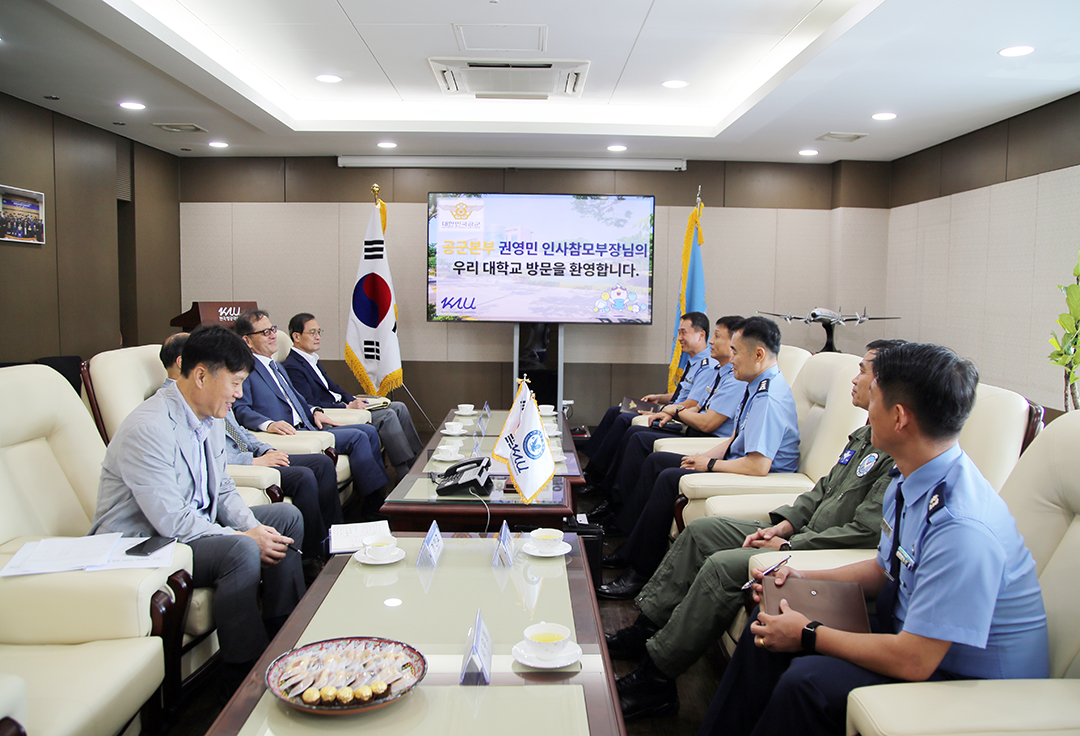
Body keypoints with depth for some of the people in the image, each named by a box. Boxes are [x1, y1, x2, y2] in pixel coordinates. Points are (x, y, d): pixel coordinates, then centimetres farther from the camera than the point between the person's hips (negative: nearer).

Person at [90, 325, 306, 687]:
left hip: (196, 525, 10)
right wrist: (245, 537, -23)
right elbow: (171, 521, -29)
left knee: (287, 517, 4)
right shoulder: (149, 429, -25)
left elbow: (223, 490, 10)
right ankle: (246, 676, -16)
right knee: (241, 552, -32)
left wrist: (254, 527, -9)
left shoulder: (211, 417, 5)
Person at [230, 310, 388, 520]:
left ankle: (381, 492, 4)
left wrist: (314, 411, 10)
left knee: (368, 430, 2)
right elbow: (241, 410, -14)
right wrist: (268, 424, -31)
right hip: (286, 434, -10)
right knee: (357, 437, -20)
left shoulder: (276, 366, 27)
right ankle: (373, 504, -15)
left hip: (306, 427, 10)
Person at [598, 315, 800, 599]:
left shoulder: (769, 399, -24)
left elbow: (758, 465, -32)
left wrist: (711, 465, -17)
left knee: (670, 478, -22)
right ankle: (628, 547, 10)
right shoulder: (757, 386, 9)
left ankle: (641, 573, -11)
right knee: (656, 461, 8)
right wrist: (705, 457, 1)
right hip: (736, 465, 11)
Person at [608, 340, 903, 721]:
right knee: (700, 529, 4)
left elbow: (867, 531, -25)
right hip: (806, 533, 11)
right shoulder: (870, 433, 12)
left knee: (724, 566, -25)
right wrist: (782, 525, 3)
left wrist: (789, 546, -19)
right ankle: (646, 628, 10)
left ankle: (656, 678, -13)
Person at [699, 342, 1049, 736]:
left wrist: (809, 635, -17)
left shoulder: (961, 526, -32)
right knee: (770, 621, 3)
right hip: (911, 629, 9)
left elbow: (913, 662, -28)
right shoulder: (909, 480, -3)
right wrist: (803, 577, 4)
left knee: (807, 680, -28)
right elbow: (886, 570, 15)